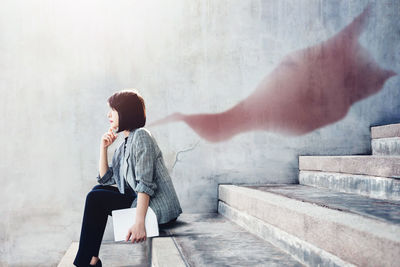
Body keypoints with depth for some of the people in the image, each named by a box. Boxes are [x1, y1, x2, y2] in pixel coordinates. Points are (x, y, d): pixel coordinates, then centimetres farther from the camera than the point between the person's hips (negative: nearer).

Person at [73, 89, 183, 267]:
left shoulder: (141, 135, -11)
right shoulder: (123, 146, 18)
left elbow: (145, 184, -21)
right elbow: (105, 180, 16)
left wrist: (139, 222, -29)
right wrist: (103, 148, 9)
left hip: (158, 209, -9)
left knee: (96, 198, -9)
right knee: (99, 191, 12)